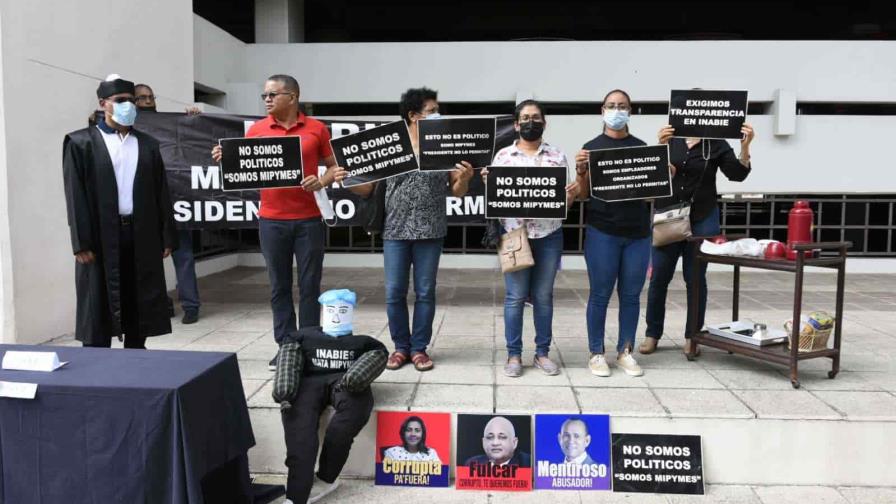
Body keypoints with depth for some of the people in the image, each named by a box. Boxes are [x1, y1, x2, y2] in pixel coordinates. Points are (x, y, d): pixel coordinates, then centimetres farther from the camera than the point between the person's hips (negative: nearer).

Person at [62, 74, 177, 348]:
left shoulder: (148, 144, 13)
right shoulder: (80, 142, 2)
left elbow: (161, 193, 10)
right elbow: (75, 195, -4)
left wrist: (167, 237, 5)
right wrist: (82, 243, -11)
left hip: (143, 236, 3)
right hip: (101, 238, -3)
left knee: (140, 309, 9)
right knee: (98, 313, 2)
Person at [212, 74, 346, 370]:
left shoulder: (316, 129, 3)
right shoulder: (257, 130, 7)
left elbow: (333, 166, 8)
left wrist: (321, 182, -11)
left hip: (309, 219, -1)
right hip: (271, 220, 2)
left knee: (310, 285, 5)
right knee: (279, 286, 8)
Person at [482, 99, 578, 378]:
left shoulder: (558, 156, 7)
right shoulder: (503, 155, 3)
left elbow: (564, 201, 8)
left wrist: (573, 193, -13)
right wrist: (487, 183, -15)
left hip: (549, 235, 2)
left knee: (543, 296, 9)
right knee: (515, 296, 2)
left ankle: (542, 353, 20)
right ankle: (514, 355, 13)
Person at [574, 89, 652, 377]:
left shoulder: (642, 147, 11)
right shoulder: (592, 147, 3)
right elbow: (584, 194, 2)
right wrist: (580, 170, -16)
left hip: (638, 232, 3)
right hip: (602, 232, -3)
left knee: (631, 295, 8)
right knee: (600, 295, 2)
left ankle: (625, 352, 20)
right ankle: (596, 353, 12)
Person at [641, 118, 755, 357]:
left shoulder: (716, 144, 1)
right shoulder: (670, 139, 4)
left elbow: (737, 174, -6)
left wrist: (745, 147, -21)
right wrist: (660, 146, -23)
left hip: (702, 220, -1)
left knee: (695, 279, 5)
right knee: (659, 278, 4)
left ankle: (692, 336, 16)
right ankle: (653, 334, 15)